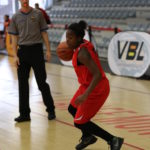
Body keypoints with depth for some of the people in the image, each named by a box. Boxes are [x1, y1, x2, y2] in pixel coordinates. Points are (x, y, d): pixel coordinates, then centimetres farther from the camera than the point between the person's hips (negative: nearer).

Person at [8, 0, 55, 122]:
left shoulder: (38, 14, 2)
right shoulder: (15, 17, 5)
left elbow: (44, 32, 4)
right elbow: (14, 37, 6)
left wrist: (48, 50, -3)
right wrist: (15, 55, -2)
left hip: (36, 49, -2)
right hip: (22, 50, 2)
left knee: (42, 82, 0)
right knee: (22, 84, 3)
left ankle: (51, 110, 14)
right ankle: (24, 114, 11)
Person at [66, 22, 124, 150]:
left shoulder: (82, 53, -27)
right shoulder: (85, 44, 0)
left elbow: (98, 75, -34)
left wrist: (85, 95, -40)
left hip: (96, 90, -10)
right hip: (87, 86, 10)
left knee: (79, 123, -3)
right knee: (72, 109, 24)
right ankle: (87, 137, 43)